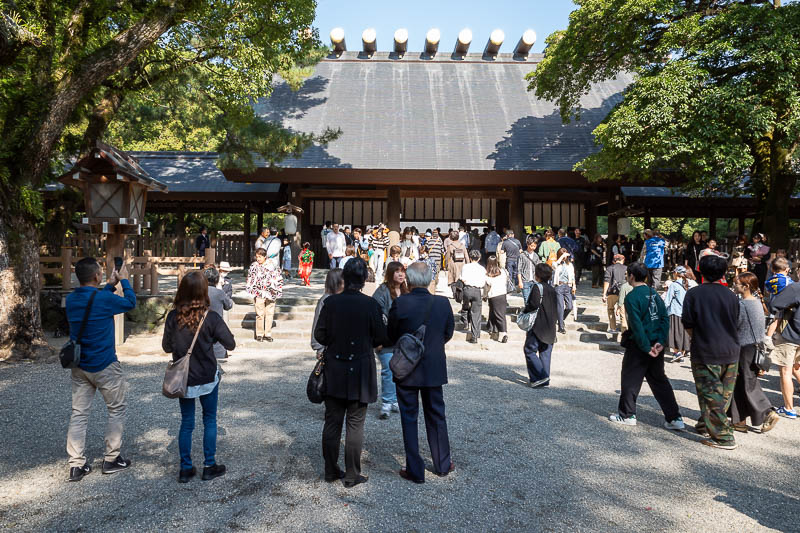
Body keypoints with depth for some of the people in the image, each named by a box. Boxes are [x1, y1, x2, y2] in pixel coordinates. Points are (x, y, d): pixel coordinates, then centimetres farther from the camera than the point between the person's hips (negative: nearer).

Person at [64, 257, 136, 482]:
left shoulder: (71, 299, 1)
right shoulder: (105, 299, -19)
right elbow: (130, 302, -1)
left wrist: (110, 285, 21)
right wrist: (124, 280, 11)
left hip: (79, 367, 6)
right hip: (104, 366, -6)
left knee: (79, 414, 9)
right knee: (116, 410, 10)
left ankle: (77, 465, 11)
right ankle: (111, 459, 15)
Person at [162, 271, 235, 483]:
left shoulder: (173, 317, -9)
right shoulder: (211, 318, -17)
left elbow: (167, 347, 2)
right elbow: (230, 344, -11)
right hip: (208, 378, -2)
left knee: (186, 423, 15)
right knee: (210, 420, 14)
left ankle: (186, 469, 22)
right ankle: (209, 466, 20)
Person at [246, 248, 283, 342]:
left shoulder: (271, 265, 2)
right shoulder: (254, 266, 2)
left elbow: (279, 278, 7)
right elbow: (249, 279, 11)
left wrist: (276, 290, 4)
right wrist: (253, 290, 4)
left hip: (270, 294, 1)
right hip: (259, 294, -1)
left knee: (270, 314, 4)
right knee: (260, 314, -1)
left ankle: (268, 334, 13)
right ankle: (259, 334, 10)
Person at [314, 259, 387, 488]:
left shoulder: (330, 303, -7)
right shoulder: (370, 304, -13)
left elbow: (320, 335, -2)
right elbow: (381, 337, -6)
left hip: (334, 372, 2)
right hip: (360, 372, -2)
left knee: (332, 422, 14)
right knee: (355, 424, 8)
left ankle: (331, 471, 25)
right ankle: (352, 475, 16)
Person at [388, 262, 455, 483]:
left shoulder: (399, 304, -17)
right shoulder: (443, 303, -8)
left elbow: (391, 336, -6)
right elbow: (448, 334, 4)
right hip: (434, 369, 3)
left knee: (409, 419, 10)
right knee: (436, 416, 19)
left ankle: (415, 470, 17)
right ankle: (442, 464, 32)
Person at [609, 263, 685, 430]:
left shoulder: (632, 297, -15)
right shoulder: (654, 293, 7)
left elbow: (637, 325, -19)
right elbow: (665, 318, 2)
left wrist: (646, 347, -14)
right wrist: (661, 341, -4)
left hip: (639, 346, -7)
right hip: (657, 345, 7)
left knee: (630, 379, 8)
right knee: (659, 380, 16)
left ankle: (627, 415, 17)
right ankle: (674, 418, 16)